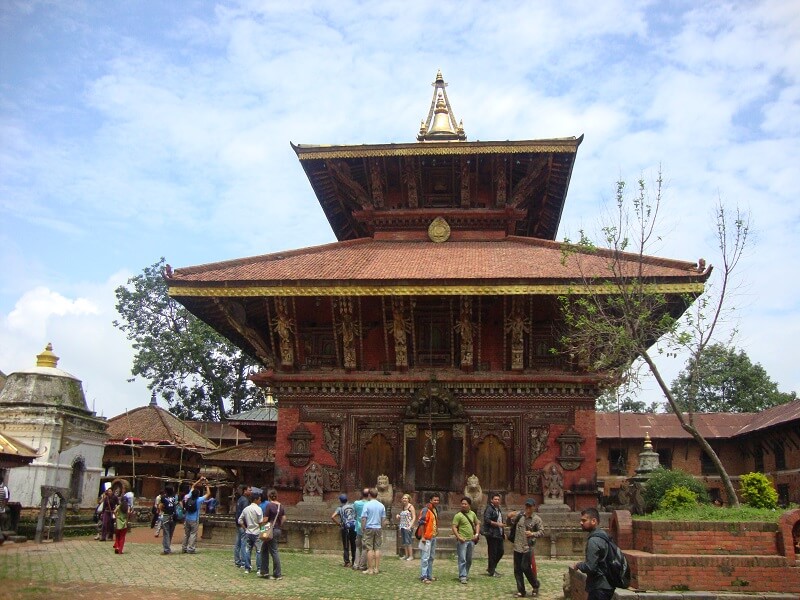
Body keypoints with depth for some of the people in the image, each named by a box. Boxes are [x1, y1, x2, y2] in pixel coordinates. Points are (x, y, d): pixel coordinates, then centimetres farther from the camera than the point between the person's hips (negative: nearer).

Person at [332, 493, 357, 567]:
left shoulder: (340, 508, 1)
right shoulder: (352, 506, 8)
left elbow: (332, 517, -9)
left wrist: (338, 524, 1)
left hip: (346, 528, -3)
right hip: (354, 526, 3)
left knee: (346, 546, 5)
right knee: (353, 545, 14)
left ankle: (347, 562, 1)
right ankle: (354, 561, 17)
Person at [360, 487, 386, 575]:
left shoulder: (367, 505, -9)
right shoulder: (381, 506, 3)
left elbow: (363, 518, -10)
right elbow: (383, 518, 9)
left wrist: (362, 528, 1)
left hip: (369, 528, -4)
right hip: (378, 528, 4)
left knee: (370, 549, -1)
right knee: (377, 548, 8)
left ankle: (370, 569, 1)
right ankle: (377, 568, 11)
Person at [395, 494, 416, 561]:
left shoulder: (411, 507, -6)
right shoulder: (403, 507, 15)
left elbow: (414, 517, -10)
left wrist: (410, 526, -18)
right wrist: (398, 517, 5)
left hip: (407, 527, -7)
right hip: (402, 526, 7)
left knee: (408, 541, -7)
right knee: (404, 542, 9)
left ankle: (411, 556, -1)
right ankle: (406, 555, 16)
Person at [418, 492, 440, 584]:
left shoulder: (436, 510, 11)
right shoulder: (426, 510, -16)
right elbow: (421, 523, -19)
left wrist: (437, 530, 12)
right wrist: (423, 536, -21)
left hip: (433, 537, 9)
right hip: (426, 538, -9)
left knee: (431, 557, 16)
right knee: (425, 558, -6)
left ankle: (429, 575, 25)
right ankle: (423, 577, -2)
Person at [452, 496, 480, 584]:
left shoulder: (472, 514, 9)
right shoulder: (458, 515, -9)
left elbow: (477, 524, 19)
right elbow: (454, 527, -12)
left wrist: (477, 534, 6)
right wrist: (458, 537, -21)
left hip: (471, 540, 6)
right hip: (462, 541, -6)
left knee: (469, 560, 14)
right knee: (462, 559, -8)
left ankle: (466, 574, 28)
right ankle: (462, 577, -4)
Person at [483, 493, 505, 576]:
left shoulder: (499, 509, 20)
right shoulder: (489, 509, -9)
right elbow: (487, 520, -19)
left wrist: (503, 532, 23)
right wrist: (497, 524, -22)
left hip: (499, 534, 9)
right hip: (492, 534, -9)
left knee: (501, 551, 10)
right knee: (492, 553, -4)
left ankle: (491, 568, 24)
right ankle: (491, 572, 6)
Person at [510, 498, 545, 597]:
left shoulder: (537, 519, -5)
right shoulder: (519, 515, 3)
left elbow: (542, 532, -6)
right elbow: (510, 524, 12)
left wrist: (533, 534, -22)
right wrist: (509, 518, -8)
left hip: (528, 548, -4)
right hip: (517, 547, 4)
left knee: (525, 568, -6)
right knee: (517, 570, 7)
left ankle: (535, 586, 19)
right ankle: (521, 591, 19)